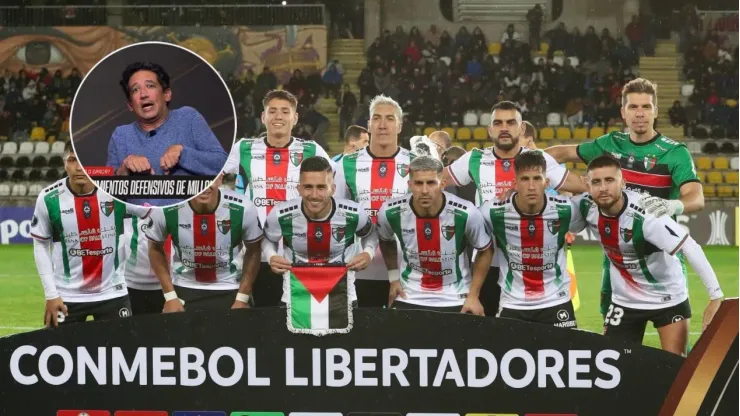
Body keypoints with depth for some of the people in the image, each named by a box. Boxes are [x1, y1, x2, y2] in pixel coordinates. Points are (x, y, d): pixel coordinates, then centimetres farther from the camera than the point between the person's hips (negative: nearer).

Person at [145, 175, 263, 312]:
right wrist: (170, 296, -4)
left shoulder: (243, 209, -21)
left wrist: (242, 299, -6)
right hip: (183, 289, 0)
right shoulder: (166, 210, -20)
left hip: (230, 290, 0)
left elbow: (253, 251, -3)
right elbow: (155, 248, -1)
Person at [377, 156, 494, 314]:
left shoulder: (466, 214, -21)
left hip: (455, 300, -1)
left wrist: (473, 295, -5)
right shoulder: (391, 212, -15)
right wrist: (393, 277, 4)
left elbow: (485, 251, -3)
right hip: (408, 297, 1)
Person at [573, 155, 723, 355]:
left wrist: (716, 296, -34)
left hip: (668, 298, -5)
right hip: (624, 300, 5)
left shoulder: (644, 215, -32)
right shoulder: (586, 207, -17)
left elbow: (690, 248, -33)